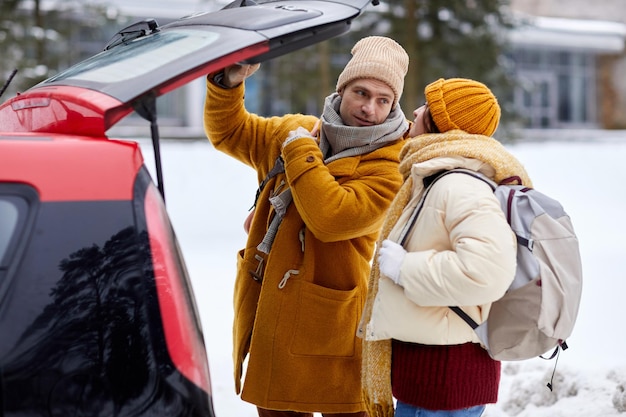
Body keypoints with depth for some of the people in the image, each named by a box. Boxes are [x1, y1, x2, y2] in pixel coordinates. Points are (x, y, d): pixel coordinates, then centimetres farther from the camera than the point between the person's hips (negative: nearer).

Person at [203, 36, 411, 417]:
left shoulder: (389, 167, -13)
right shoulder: (297, 131, 8)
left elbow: (330, 218, -27)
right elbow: (228, 131, 21)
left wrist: (301, 152, -18)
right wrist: (227, 83, 3)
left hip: (329, 328, -6)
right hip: (269, 315, 6)